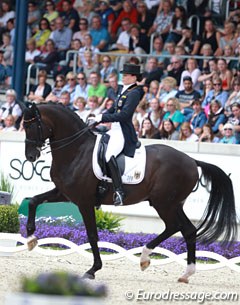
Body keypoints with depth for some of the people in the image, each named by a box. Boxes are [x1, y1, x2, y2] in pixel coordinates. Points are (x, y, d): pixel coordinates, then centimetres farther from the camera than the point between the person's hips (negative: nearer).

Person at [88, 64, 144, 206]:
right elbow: (113, 110, 25)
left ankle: (119, 191, -34)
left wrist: (102, 118, -18)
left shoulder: (134, 93, -11)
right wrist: (98, 118, 11)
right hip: (116, 130, 11)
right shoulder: (125, 91, 19)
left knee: (109, 154, -31)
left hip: (124, 133, -11)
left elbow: (124, 114, -20)